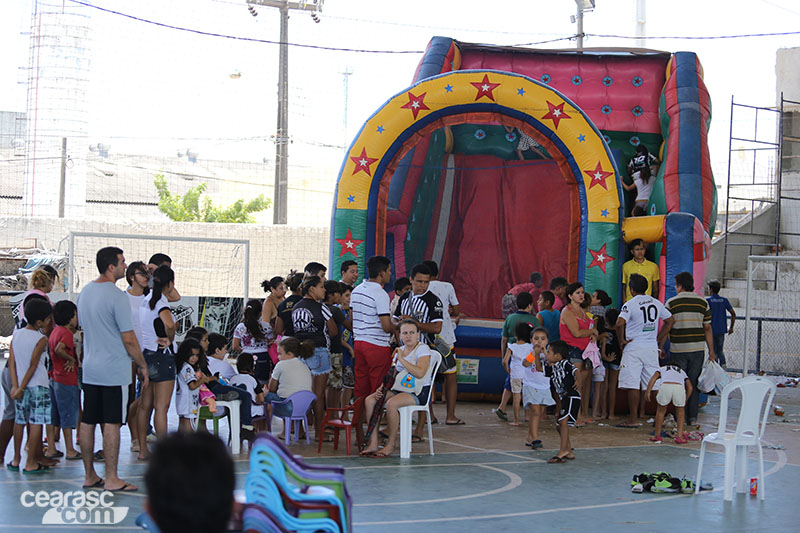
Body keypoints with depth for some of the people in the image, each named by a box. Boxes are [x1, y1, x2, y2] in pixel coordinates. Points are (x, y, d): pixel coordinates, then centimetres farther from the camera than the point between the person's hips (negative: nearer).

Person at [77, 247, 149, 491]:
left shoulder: (85, 292, 10)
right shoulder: (116, 296, -15)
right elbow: (128, 339, -14)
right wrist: (143, 366, -3)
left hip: (89, 369, 8)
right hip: (114, 370, -8)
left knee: (87, 422, 9)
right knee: (112, 423, -4)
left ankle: (90, 475, 17)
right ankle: (111, 479, -2)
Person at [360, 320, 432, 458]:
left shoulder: (423, 349, -6)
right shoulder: (400, 350, 16)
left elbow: (420, 373, -22)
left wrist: (401, 359, -17)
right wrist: (382, 387, -3)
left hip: (419, 392, -7)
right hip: (399, 389, 7)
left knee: (391, 404, -34)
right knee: (370, 400, -13)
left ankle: (390, 445, -19)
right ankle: (373, 443, -15)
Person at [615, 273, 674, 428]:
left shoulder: (630, 304, -9)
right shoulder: (656, 303, 9)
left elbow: (620, 323, -23)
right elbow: (670, 321, 16)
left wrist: (621, 341, -9)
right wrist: (659, 340, 18)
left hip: (634, 348, -6)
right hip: (652, 348, 6)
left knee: (632, 385, -4)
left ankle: (633, 419, -5)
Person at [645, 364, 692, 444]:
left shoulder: (662, 369, 38)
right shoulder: (682, 372, 41)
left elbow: (653, 378, 16)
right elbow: (689, 387, 25)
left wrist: (648, 392, 8)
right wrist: (684, 401, 36)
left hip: (665, 386, 0)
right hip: (679, 387, 0)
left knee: (661, 410, 23)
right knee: (680, 412, 24)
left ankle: (657, 436, 32)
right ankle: (679, 436, 19)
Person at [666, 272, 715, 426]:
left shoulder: (671, 303, -3)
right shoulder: (703, 302, 4)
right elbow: (707, 328, 5)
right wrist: (711, 351, 10)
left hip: (678, 349, -2)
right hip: (698, 348, 2)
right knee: (694, 383, 9)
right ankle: (693, 417, 9)